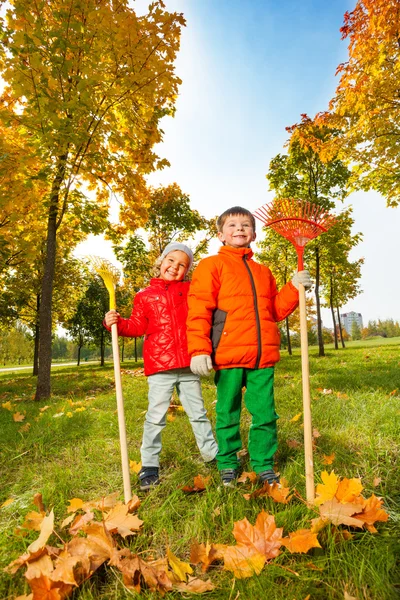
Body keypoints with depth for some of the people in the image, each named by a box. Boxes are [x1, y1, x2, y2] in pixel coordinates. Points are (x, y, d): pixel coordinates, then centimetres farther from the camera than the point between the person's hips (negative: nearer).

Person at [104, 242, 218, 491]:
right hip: (160, 367, -2)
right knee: (156, 417, 1)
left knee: (198, 412, 16)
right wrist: (117, 323, -13)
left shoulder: (191, 291, 10)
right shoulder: (145, 295, 6)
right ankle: (149, 467, 15)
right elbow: (138, 327, 2)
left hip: (189, 365, 2)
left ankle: (212, 453, 33)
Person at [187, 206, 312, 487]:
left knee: (265, 414, 10)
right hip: (228, 356, -4)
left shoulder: (263, 271, 19)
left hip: (263, 357, 5)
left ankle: (264, 465, 28)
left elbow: (275, 310, 20)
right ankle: (228, 465, 27)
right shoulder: (211, 265, 2)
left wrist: (294, 288, 5)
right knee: (228, 415, 9)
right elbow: (199, 311, -7)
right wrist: (199, 350, -15)